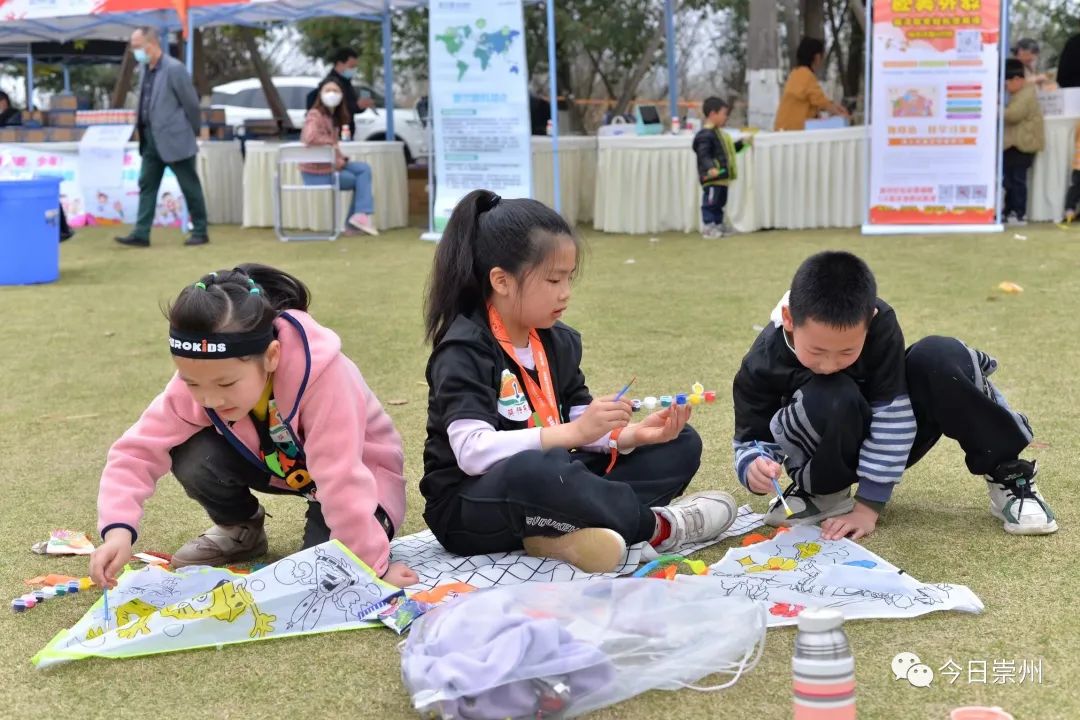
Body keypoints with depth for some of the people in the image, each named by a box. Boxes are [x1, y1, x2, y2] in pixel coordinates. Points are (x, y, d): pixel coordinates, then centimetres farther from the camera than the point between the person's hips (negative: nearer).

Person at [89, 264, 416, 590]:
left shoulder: (321, 375, -40)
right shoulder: (199, 380, -24)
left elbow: (342, 481, -38)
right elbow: (138, 449, -23)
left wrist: (374, 566, -32)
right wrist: (118, 531, -37)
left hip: (358, 473, -4)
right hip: (273, 463, 5)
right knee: (194, 458, -22)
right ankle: (241, 530, 8)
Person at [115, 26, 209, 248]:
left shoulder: (174, 69, -16)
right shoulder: (145, 68, 8)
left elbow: (192, 104, -11)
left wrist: (191, 133, -1)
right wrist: (143, 134, 15)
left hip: (175, 140, -8)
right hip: (151, 141, 8)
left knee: (190, 188, 3)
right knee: (146, 186, 6)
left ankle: (200, 232, 13)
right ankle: (141, 234, 8)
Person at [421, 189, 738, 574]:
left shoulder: (559, 342, 8)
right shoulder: (464, 351, -16)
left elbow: (582, 431, 7)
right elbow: (473, 452, -28)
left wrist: (632, 434, -13)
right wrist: (574, 432, -32)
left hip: (548, 487, 8)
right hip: (470, 509, -8)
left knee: (680, 445, 3)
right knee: (535, 470, -43)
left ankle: (565, 533, -20)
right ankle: (655, 526, -16)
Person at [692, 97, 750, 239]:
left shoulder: (719, 133, 18)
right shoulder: (706, 135, -17)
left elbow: (729, 149, 32)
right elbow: (703, 155, -27)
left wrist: (742, 143, 26)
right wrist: (710, 168, -41)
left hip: (722, 178, 11)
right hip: (712, 178, -11)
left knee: (719, 203, 15)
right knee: (710, 203, -6)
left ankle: (718, 226, 23)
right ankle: (707, 228, -2)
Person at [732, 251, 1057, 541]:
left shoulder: (879, 325, -27)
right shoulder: (762, 366, -27)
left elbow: (892, 414, -26)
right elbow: (751, 440, -17)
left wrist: (869, 505, -27)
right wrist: (753, 468, -43)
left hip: (885, 445, 2)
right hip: (827, 455, -2)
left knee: (939, 359, -27)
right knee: (830, 399, -38)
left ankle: (1006, 473, -9)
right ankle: (821, 491, -9)